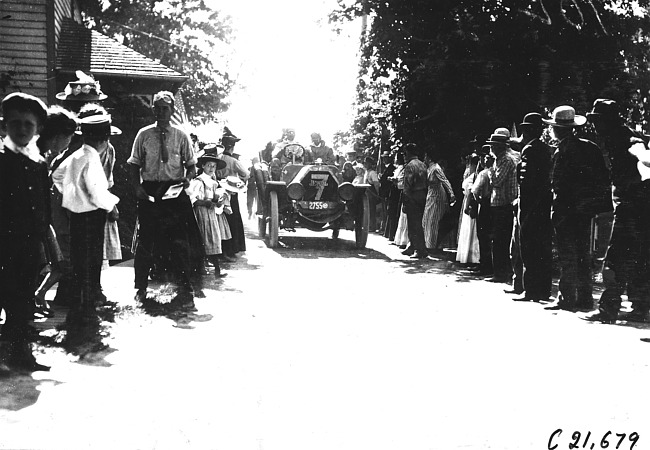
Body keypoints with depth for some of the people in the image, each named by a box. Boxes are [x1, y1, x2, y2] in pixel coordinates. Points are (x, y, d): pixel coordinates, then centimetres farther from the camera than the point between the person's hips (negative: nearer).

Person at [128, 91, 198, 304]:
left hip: (174, 191, -1)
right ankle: (141, 287, 17)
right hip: (149, 191, 1)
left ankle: (185, 287, 9)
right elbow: (134, 164, 6)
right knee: (145, 240, 6)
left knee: (180, 240, -1)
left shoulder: (181, 136, 4)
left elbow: (191, 165, 7)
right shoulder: (144, 135, 5)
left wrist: (187, 178, -14)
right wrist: (137, 187, -7)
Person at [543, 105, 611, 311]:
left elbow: (559, 185, -16)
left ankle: (567, 298, -1)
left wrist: (556, 210, -10)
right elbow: (604, 177, 9)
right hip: (586, 209, 7)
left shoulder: (563, 151, -13)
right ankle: (585, 298, 19)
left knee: (567, 255, -3)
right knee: (583, 253, 14)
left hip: (567, 209, -7)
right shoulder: (590, 147, 8)